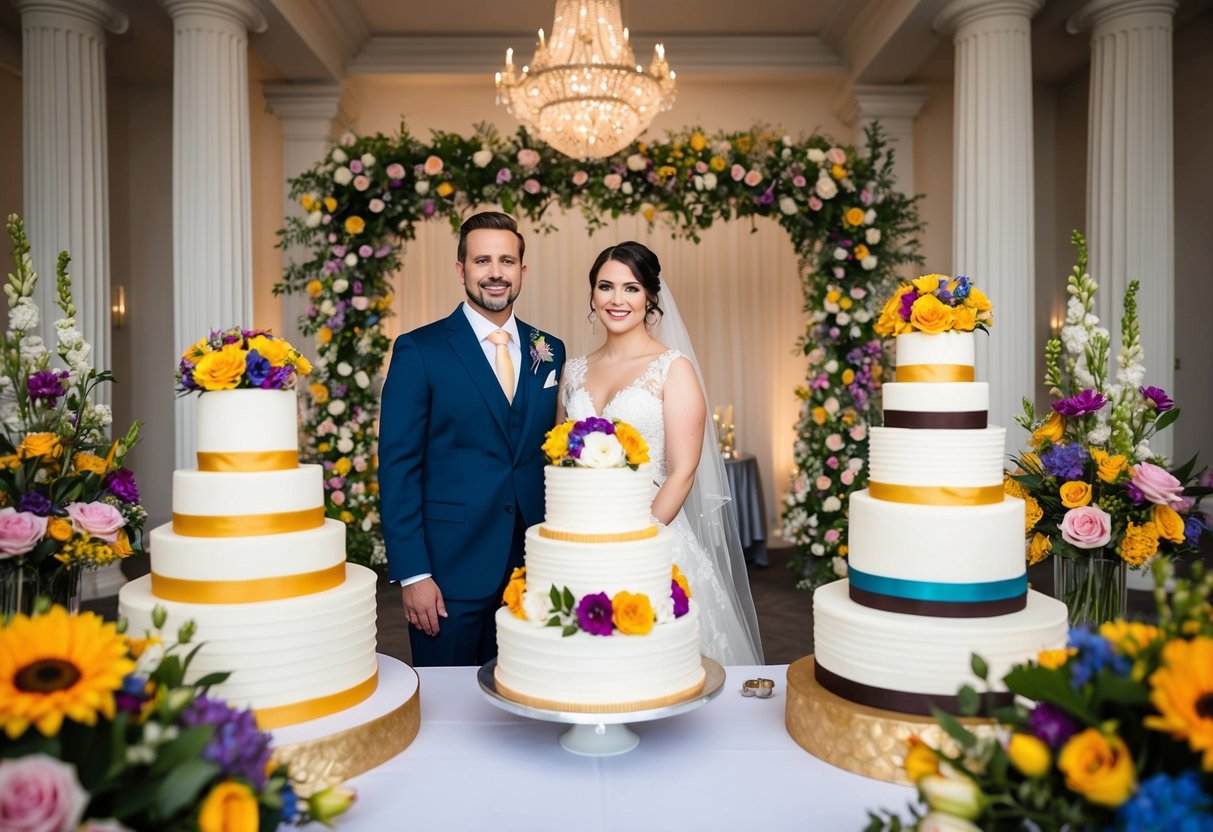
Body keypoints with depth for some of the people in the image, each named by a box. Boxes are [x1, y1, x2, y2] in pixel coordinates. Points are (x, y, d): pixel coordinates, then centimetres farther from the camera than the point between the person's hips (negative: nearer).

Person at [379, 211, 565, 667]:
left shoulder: (549, 352, 7)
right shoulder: (419, 350, -6)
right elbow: (398, 466, -8)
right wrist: (412, 573, -12)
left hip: (532, 566, 4)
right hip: (449, 566, -4)